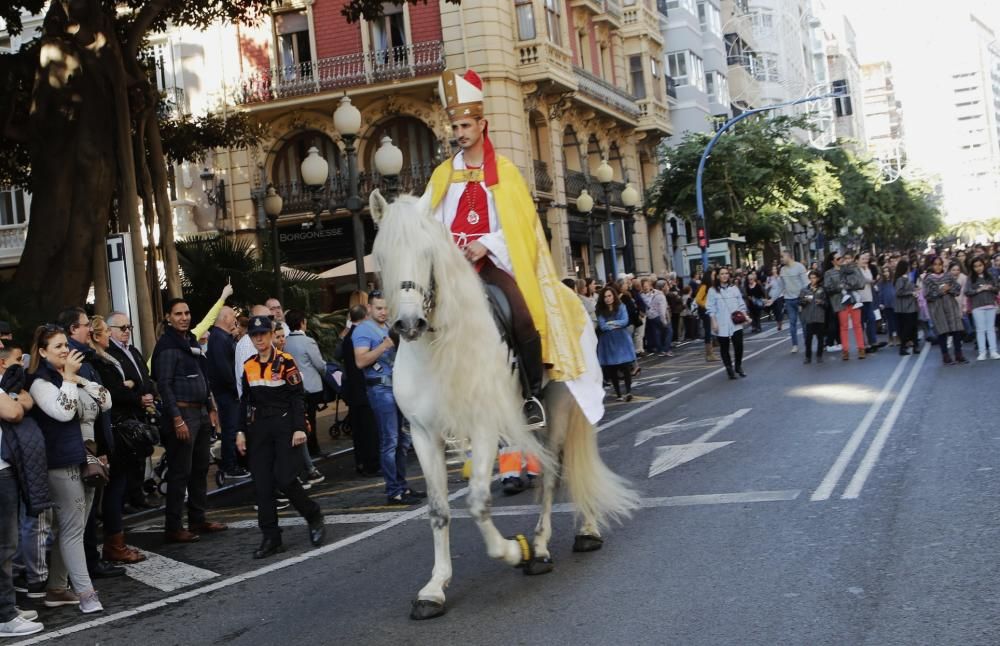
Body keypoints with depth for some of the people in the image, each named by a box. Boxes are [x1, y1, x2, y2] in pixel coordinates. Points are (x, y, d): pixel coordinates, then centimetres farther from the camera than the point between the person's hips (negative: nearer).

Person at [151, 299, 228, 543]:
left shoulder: (191, 341, 16)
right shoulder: (167, 346, -11)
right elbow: (164, 385, -17)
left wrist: (210, 408, 17)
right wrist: (177, 419, -21)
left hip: (201, 412, 9)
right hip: (182, 413, -9)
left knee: (200, 468, 13)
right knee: (180, 472, -6)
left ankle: (198, 519, 22)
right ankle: (173, 528, -1)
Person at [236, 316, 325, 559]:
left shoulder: (285, 361, -6)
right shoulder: (248, 366, 10)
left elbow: (298, 397, -7)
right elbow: (245, 401, 15)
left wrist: (299, 428, -14)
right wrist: (241, 432, 10)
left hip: (284, 426, -5)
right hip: (258, 430, 5)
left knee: (284, 479, -12)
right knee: (262, 485, 2)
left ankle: (314, 518, 13)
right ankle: (271, 538, 8)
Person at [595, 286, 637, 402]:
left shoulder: (621, 307, 0)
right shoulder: (600, 310, 0)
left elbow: (625, 321, -11)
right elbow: (602, 326, -11)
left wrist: (611, 323, -10)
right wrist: (617, 325, -10)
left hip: (622, 340, -1)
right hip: (608, 342, 1)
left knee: (625, 366, -12)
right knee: (612, 368, 4)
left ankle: (628, 391, -14)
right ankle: (618, 393, 13)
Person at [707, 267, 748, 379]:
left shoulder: (734, 288, 10)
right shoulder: (713, 291, -1)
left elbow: (741, 304, 13)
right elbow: (711, 308, -3)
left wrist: (744, 315, -1)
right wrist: (714, 322, -10)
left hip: (736, 323, 2)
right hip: (722, 325, -2)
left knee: (739, 345, -5)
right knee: (724, 348, 3)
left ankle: (738, 366, 15)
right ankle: (730, 369, 14)